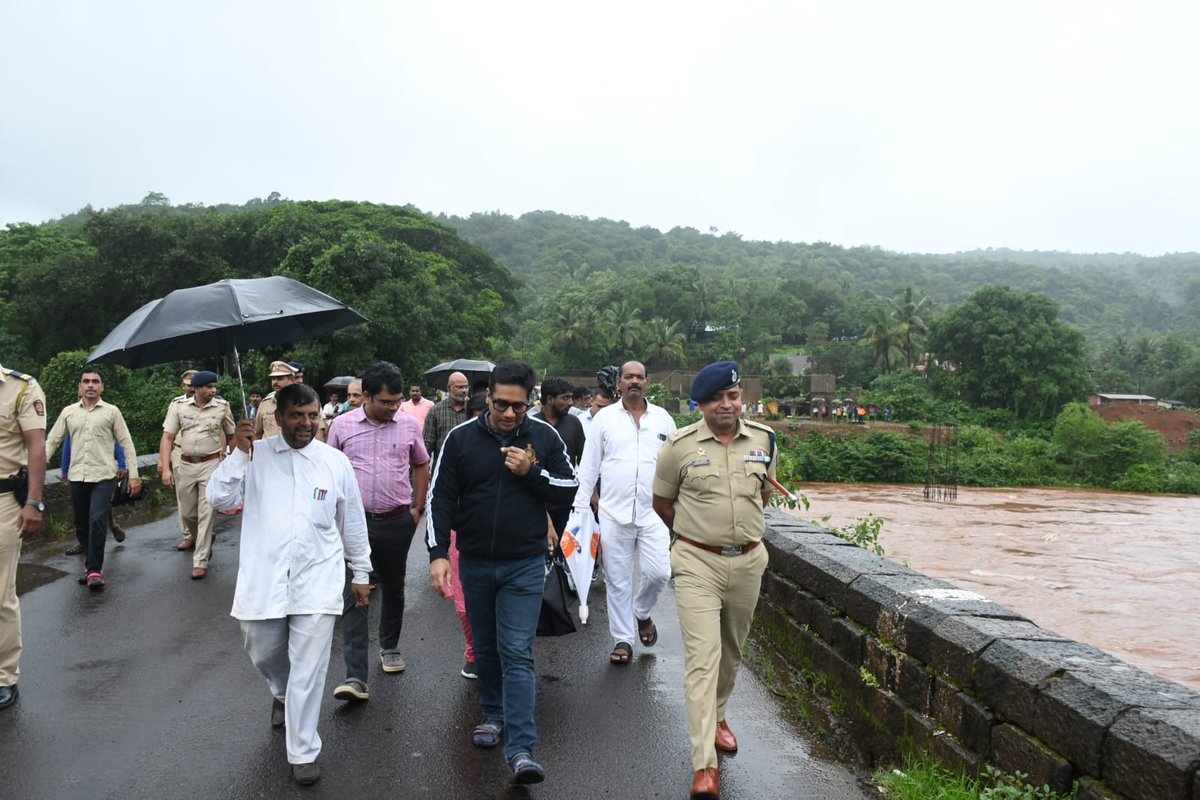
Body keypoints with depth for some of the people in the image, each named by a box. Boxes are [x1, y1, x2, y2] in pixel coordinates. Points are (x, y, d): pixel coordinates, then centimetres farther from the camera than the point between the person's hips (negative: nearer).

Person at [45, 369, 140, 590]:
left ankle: (94, 569, -7)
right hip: (77, 476, 3)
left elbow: (126, 444, 2)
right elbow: (52, 441, 11)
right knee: (82, 526, 11)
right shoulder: (68, 412, 9)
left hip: (102, 476, -3)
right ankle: (91, 563, 27)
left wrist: (133, 474, -3)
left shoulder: (112, 412, 2)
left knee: (97, 522, -14)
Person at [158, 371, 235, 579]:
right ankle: (192, 537, 46)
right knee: (187, 512, 13)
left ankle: (201, 561, 0)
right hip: (185, 465, 2)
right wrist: (165, 469, -10)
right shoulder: (179, 406, -2)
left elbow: (232, 435, 7)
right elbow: (167, 438, -2)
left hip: (211, 464, -2)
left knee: (206, 513, -6)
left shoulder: (222, 406, -3)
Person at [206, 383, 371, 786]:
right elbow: (220, 499, -8)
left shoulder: (336, 461, 1)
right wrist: (239, 453, -17)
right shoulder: (256, 454, 0)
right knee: (263, 654, 18)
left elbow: (352, 522, 9)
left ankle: (303, 752, 16)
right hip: (263, 580, 1)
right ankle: (283, 696, 52)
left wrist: (361, 573, 13)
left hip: (317, 582, -1)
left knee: (308, 671, 0)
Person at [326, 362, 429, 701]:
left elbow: (421, 466, 14)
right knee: (354, 595, -6)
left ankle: (389, 647, 39)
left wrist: (417, 509, 9)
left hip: (397, 522, 2)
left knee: (393, 589, 16)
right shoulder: (342, 425, -2)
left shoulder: (409, 426, 1)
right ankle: (355, 677, -6)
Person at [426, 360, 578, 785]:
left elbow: (569, 491, 1)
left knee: (517, 654, -6)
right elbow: (441, 498, -1)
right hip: (475, 562, 2)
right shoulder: (461, 437, -3)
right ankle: (494, 715, 38)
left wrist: (532, 472, -16)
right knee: (485, 648, 17)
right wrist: (438, 553, -10)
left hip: (525, 564, -2)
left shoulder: (544, 437, -3)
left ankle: (520, 750, -6)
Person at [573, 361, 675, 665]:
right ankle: (622, 639, 21)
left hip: (653, 512, 1)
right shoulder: (604, 418, 2)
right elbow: (589, 465, 4)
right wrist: (580, 506, 0)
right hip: (614, 513, -1)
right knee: (618, 581, 6)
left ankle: (642, 613, 27)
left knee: (659, 573, -5)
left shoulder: (662, 418, 6)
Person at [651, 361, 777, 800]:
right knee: (702, 657, -9)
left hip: (748, 562, 4)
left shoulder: (763, 439, 0)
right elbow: (661, 501, 4)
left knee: (732, 651, 19)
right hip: (697, 564, -4)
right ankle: (704, 765, -6)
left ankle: (716, 716, 44)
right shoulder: (680, 445, -10)